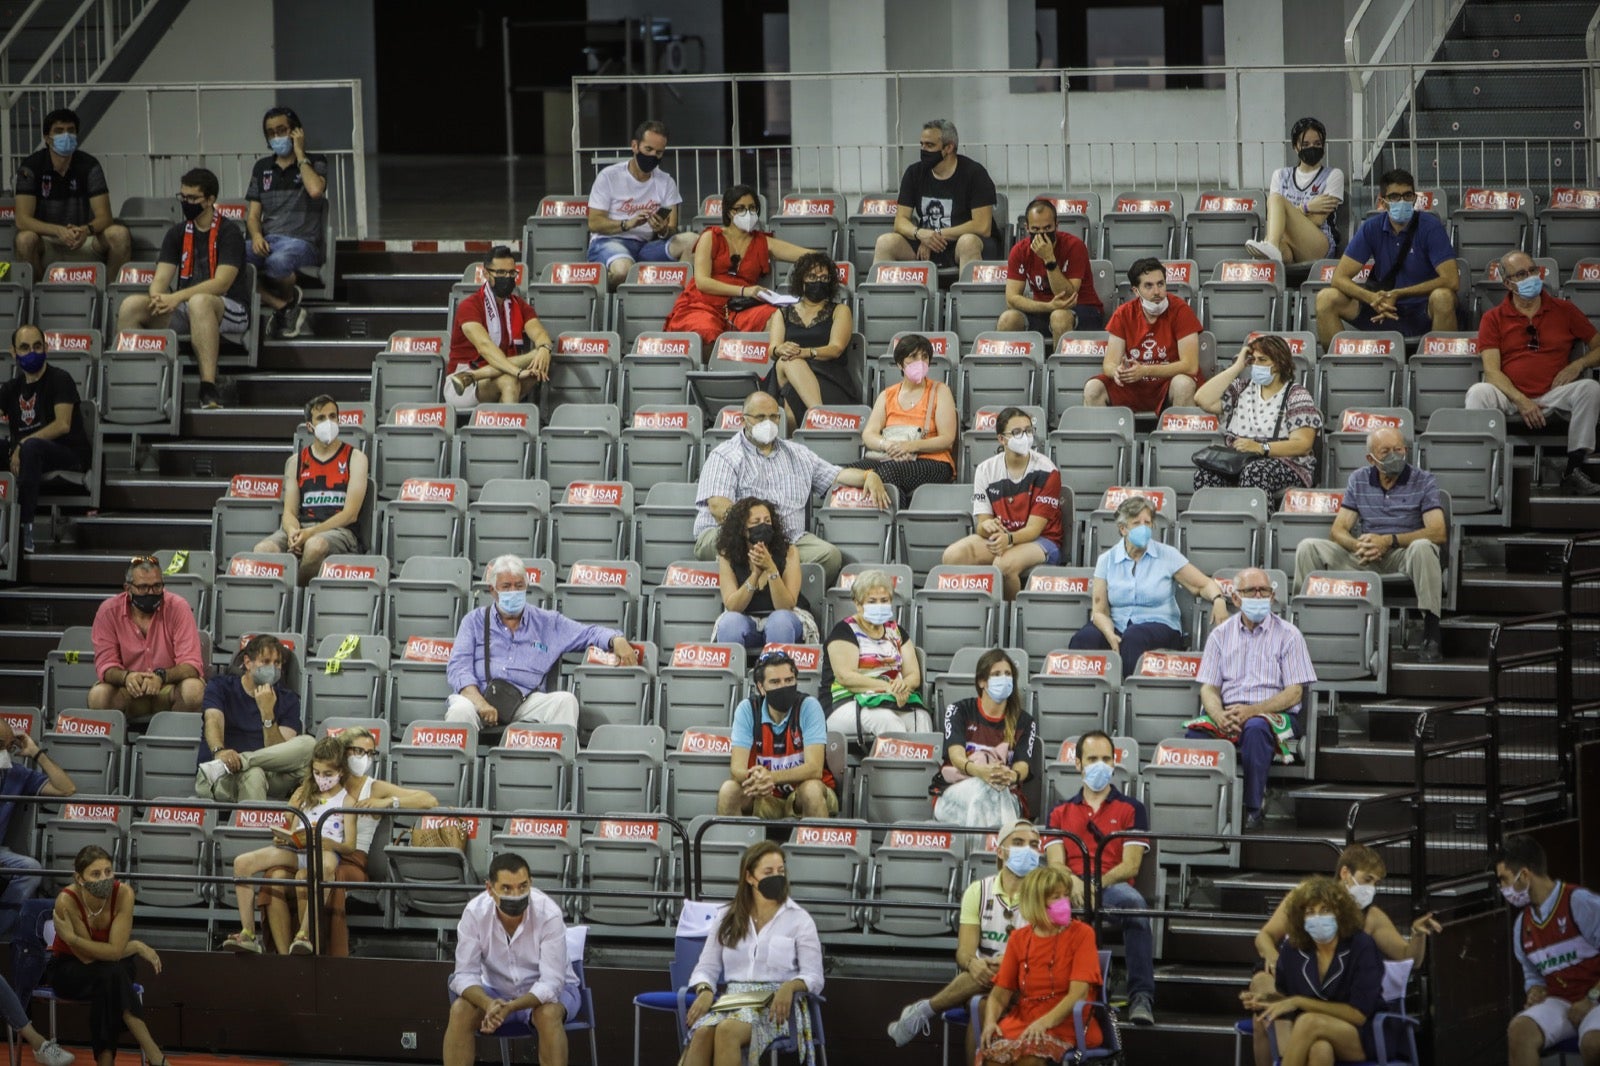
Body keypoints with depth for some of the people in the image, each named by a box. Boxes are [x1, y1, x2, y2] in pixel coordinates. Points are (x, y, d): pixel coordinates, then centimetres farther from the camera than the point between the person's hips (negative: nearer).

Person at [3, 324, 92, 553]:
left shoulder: (59, 380, -3)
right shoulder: (12, 388, 14)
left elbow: (63, 425, -16)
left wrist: (22, 444, -22)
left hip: (71, 456, -6)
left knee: (31, 447, -36)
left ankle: (25, 524, -39)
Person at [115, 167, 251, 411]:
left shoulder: (228, 233, -4)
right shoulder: (177, 233, 13)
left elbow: (222, 283, -17)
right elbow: (161, 278, 5)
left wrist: (177, 297, -27)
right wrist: (157, 297, -21)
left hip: (230, 312, -6)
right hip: (183, 311, 6)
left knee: (199, 302, -41)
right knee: (131, 305, -16)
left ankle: (209, 388, -46)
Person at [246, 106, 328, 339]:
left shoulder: (315, 162, 8)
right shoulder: (262, 168, 20)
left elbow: (315, 189, -16)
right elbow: (253, 214, 16)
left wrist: (299, 154, -5)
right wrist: (256, 235, -7)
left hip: (301, 240, -4)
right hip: (267, 241, 4)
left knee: (277, 263, -41)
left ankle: (290, 297, -5)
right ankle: (283, 307, -20)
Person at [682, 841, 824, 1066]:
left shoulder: (799, 919, 8)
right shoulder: (727, 917, 16)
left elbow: (814, 977, 3)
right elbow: (706, 968, 13)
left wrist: (790, 986, -21)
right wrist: (705, 991, -11)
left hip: (776, 1006, -3)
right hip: (733, 999, 3)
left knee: (727, 1030, -36)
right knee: (703, 1032, -34)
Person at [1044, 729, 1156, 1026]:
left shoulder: (1131, 809, 17)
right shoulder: (1061, 812, 25)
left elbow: (1131, 865, 5)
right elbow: (1055, 863, 12)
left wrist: (1098, 883, -15)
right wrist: (1072, 881, -14)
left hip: (1113, 887, -1)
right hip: (1072, 889, 1)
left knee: (1133, 902, -40)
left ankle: (1141, 997, -43)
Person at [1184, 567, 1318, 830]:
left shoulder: (1288, 635, 5)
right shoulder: (1221, 634, 15)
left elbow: (1294, 693, -2)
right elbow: (1209, 687, 10)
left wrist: (1251, 711, -17)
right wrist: (1220, 716, -14)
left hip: (1274, 713, -2)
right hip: (1227, 712, 2)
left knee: (1255, 728, -39)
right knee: (1196, 731, -31)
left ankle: (1254, 810, -32)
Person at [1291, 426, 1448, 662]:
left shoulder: (1422, 481, 0)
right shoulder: (1359, 480, 11)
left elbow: (1438, 533, -13)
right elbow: (1338, 530, 5)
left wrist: (1389, 541, -24)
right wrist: (1358, 545, -20)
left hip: (1403, 557, -3)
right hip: (1365, 559, 3)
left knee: (1422, 547, -39)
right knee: (1308, 547, -14)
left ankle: (1431, 636, -36)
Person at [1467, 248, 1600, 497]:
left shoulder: (1564, 310, 13)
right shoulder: (1494, 318, 9)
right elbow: (1492, 370, -1)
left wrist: (1578, 364, -6)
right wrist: (1521, 401, -17)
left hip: (1553, 395, 1)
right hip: (1510, 397, -1)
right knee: (1478, 392, -32)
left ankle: (1574, 471, -24)